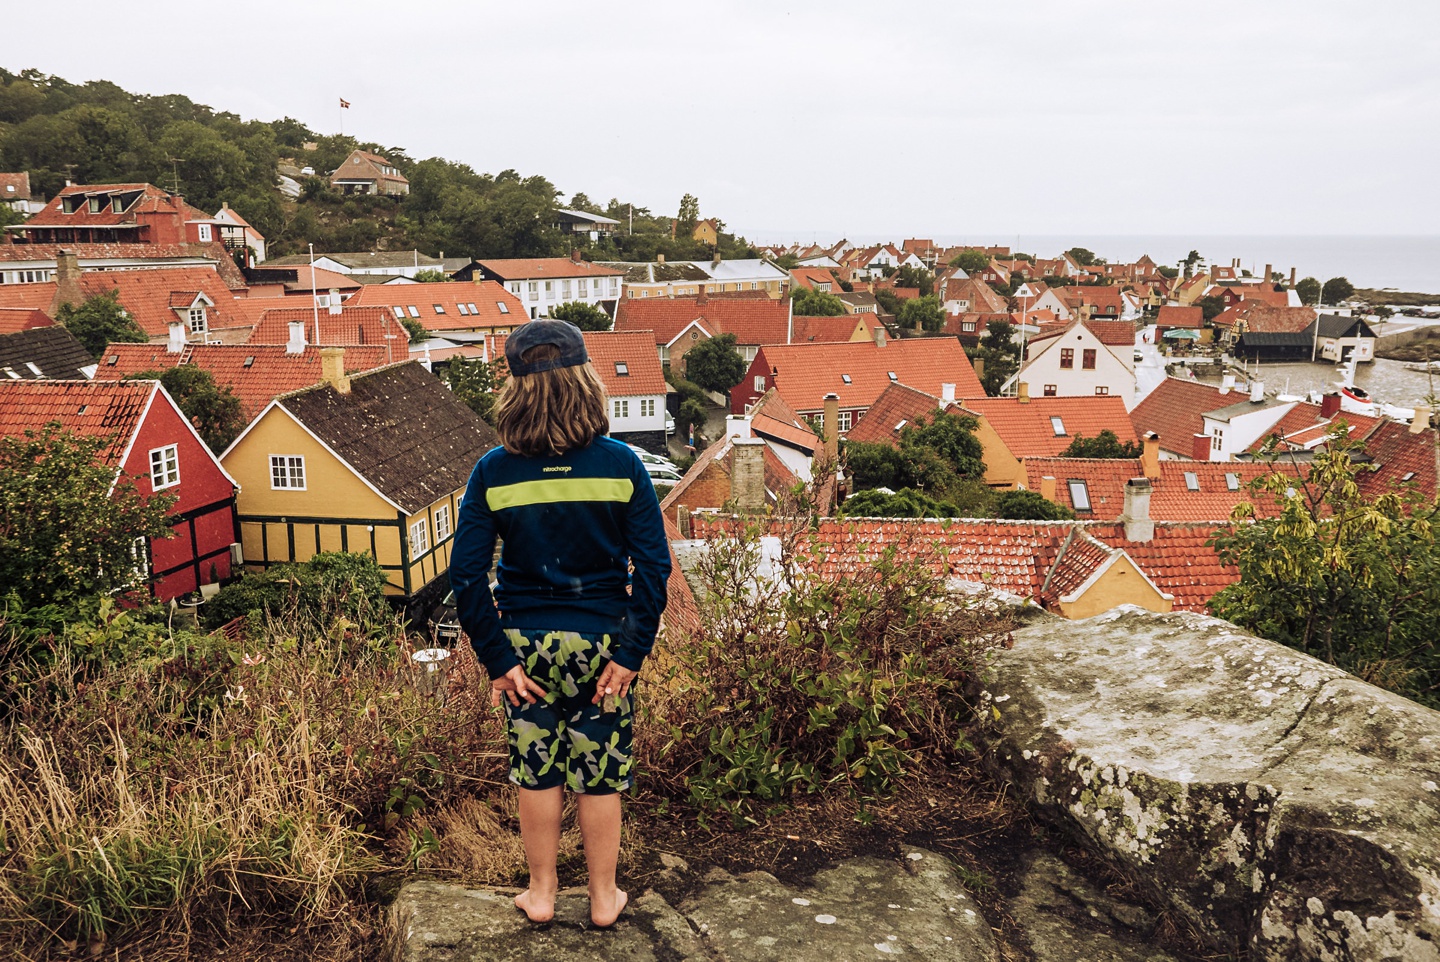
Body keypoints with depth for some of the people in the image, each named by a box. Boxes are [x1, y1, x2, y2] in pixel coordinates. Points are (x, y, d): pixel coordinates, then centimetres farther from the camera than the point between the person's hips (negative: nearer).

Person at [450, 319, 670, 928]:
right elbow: (653, 566, -12)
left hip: (527, 642, 0)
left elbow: (466, 574, -11)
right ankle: (604, 898, 29)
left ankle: (541, 894, 31)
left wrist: (497, 659, -6)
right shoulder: (620, 464, -9)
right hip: (601, 642, 0)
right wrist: (631, 652, -8)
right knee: (599, 774, 14)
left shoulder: (493, 472, -9)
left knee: (536, 771, 16)